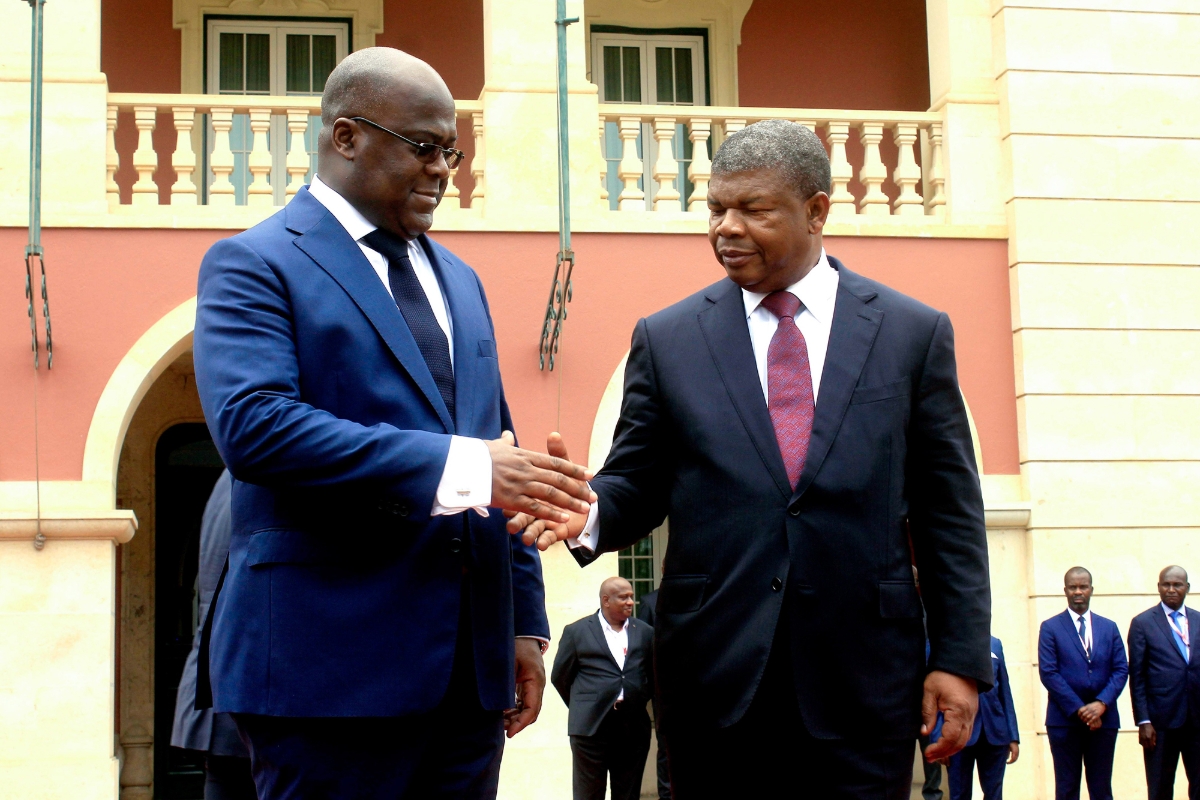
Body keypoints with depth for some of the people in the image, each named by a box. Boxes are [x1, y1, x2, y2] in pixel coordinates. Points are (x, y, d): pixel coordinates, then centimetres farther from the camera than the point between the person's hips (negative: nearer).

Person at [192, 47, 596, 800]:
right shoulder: (253, 265, -3)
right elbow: (252, 424, -19)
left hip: (470, 668, 6)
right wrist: (456, 467, -24)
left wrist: (524, 623, 12)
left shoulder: (458, 279, 19)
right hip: (333, 668, -6)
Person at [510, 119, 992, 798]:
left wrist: (961, 659, 0)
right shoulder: (667, 339, 7)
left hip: (863, 677, 0)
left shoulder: (914, 333, 5)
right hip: (716, 673, 1)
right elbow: (636, 483, 8)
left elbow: (948, 512, 4)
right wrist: (590, 511, -16)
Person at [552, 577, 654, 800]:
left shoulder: (644, 632, 11)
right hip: (591, 727, -3)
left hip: (634, 727, 3)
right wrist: (582, 707, 9)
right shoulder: (577, 631, 3)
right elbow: (560, 677, 7)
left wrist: (641, 700, 9)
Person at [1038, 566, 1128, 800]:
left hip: (1103, 719, 2)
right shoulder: (1050, 628, 3)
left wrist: (1101, 704, -12)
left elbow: (1121, 670, 5)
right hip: (1065, 720, -2)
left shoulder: (1109, 627, 12)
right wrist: (1079, 709, -13)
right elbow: (1048, 673, -6)